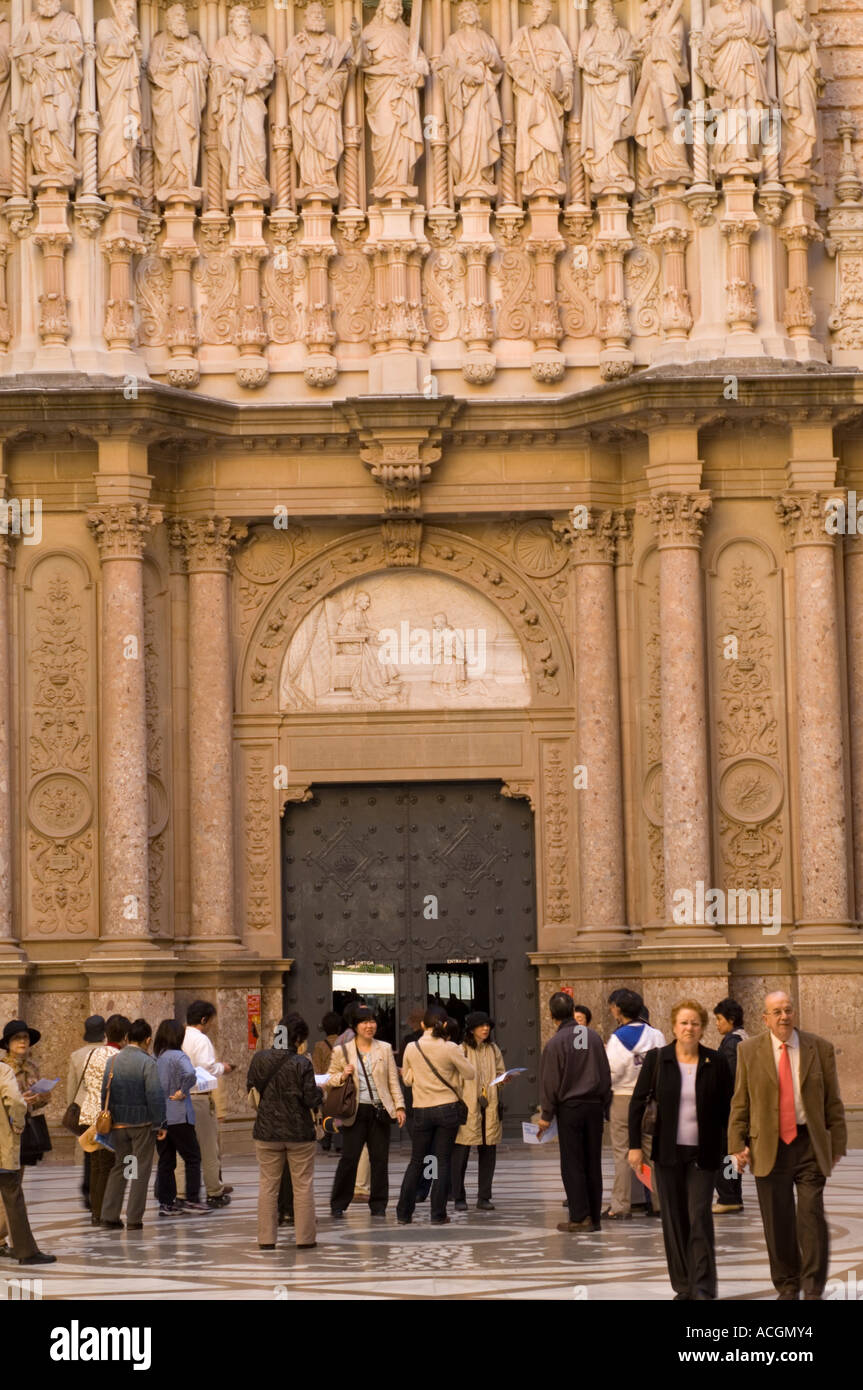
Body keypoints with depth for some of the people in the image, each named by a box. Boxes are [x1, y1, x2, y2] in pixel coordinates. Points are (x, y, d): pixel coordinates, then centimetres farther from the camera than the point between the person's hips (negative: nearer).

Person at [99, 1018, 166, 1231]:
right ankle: (134, 1219, 3)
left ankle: (109, 1216, 9)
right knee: (141, 1169, 4)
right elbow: (155, 1096, -15)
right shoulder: (147, 1062, -12)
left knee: (119, 1167, 13)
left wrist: (107, 1119, 15)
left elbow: (105, 1093, 8)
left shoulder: (113, 1061, 4)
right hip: (142, 1123, -5)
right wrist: (160, 1124, -9)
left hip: (118, 1124, 5)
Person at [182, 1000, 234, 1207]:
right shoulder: (201, 1040, -14)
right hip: (199, 1096, -7)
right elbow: (208, 1069, -22)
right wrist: (222, 1068, -2)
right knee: (208, 1145, 3)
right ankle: (214, 1192, 10)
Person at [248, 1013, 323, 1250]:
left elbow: (251, 1088, 7)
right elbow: (311, 1099, -14)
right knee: (303, 1186, 7)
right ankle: (305, 1237, 9)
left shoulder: (259, 1059, -3)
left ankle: (266, 1238, 10)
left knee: (268, 1185, 11)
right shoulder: (302, 1064, -14)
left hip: (267, 1132, 3)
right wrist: (320, 1092, 7)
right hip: (299, 1132, -3)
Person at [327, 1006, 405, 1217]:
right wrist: (343, 1076, -13)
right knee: (349, 1158, -4)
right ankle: (338, 1205, 6)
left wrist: (399, 1106, 2)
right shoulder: (341, 1051, 4)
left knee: (380, 1159, 4)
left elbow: (393, 1080, 10)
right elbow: (331, 1079, 9)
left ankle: (378, 1205, 13)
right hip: (355, 1112, -2)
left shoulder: (385, 1049, 10)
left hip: (380, 1111, 2)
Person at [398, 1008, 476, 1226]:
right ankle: (438, 1214, 3)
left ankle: (404, 1213, 12)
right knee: (443, 1161, 4)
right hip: (447, 1109, -2)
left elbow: (407, 1079, 9)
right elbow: (471, 1074, -1)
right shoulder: (450, 1049, -11)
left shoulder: (411, 1048, -4)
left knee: (416, 1162, 12)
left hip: (422, 1111, 2)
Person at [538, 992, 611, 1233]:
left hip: (569, 1108, -4)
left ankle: (580, 1217, -4)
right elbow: (606, 1074, 10)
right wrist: (605, 1105, 17)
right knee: (593, 1163, 8)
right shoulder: (593, 1036, 5)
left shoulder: (555, 1043, -10)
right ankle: (594, 1216, 10)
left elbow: (550, 1082, -8)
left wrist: (546, 1115, 0)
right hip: (595, 1106, 5)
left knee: (572, 1164, 0)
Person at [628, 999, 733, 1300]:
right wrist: (635, 1145, -1)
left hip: (703, 1152, -1)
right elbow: (638, 1102, 3)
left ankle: (703, 1287, -8)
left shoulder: (715, 1062, -1)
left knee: (700, 1216, -9)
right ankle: (683, 1286, 14)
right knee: (674, 1219, 5)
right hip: (668, 1151, 1)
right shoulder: (657, 1059, 0)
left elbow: (727, 1107, 3)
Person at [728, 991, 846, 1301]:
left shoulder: (820, 1048, 3)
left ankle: (813, 1290, 0)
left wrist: (837, 1144, 5)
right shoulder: (749, 1051, 3)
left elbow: (833, 1101, 6)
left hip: (810, 1145, -1)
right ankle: (787, 1289, 18)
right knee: (778, 1223, 5)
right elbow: (740, 1102, 6)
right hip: (769, 1146, 1)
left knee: (812, 1216, -8)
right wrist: (738, 1144, -1)